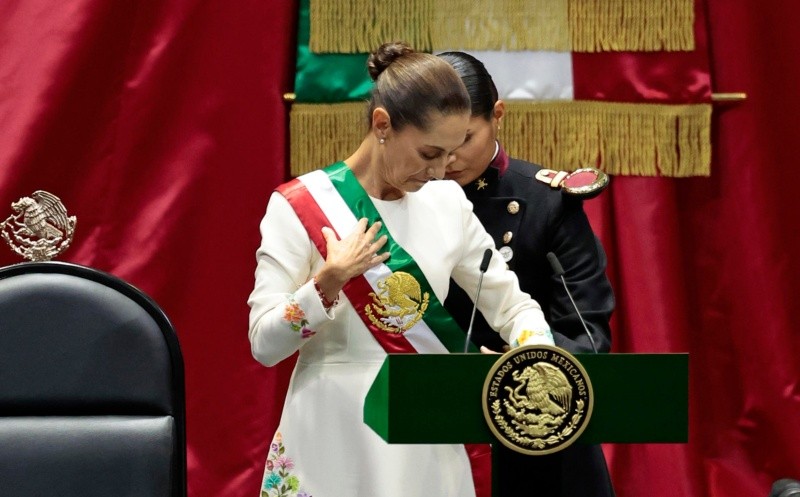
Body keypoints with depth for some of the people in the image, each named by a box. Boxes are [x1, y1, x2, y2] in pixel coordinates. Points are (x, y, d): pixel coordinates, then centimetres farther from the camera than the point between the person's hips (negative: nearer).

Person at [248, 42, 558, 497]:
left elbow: (514, 306, 7)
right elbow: (265, 345, -10)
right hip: (336, 440, -3)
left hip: (435, 440, 4)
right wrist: (329, 282, -23)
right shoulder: (300, 207, -8)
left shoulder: (448, 203, 2)